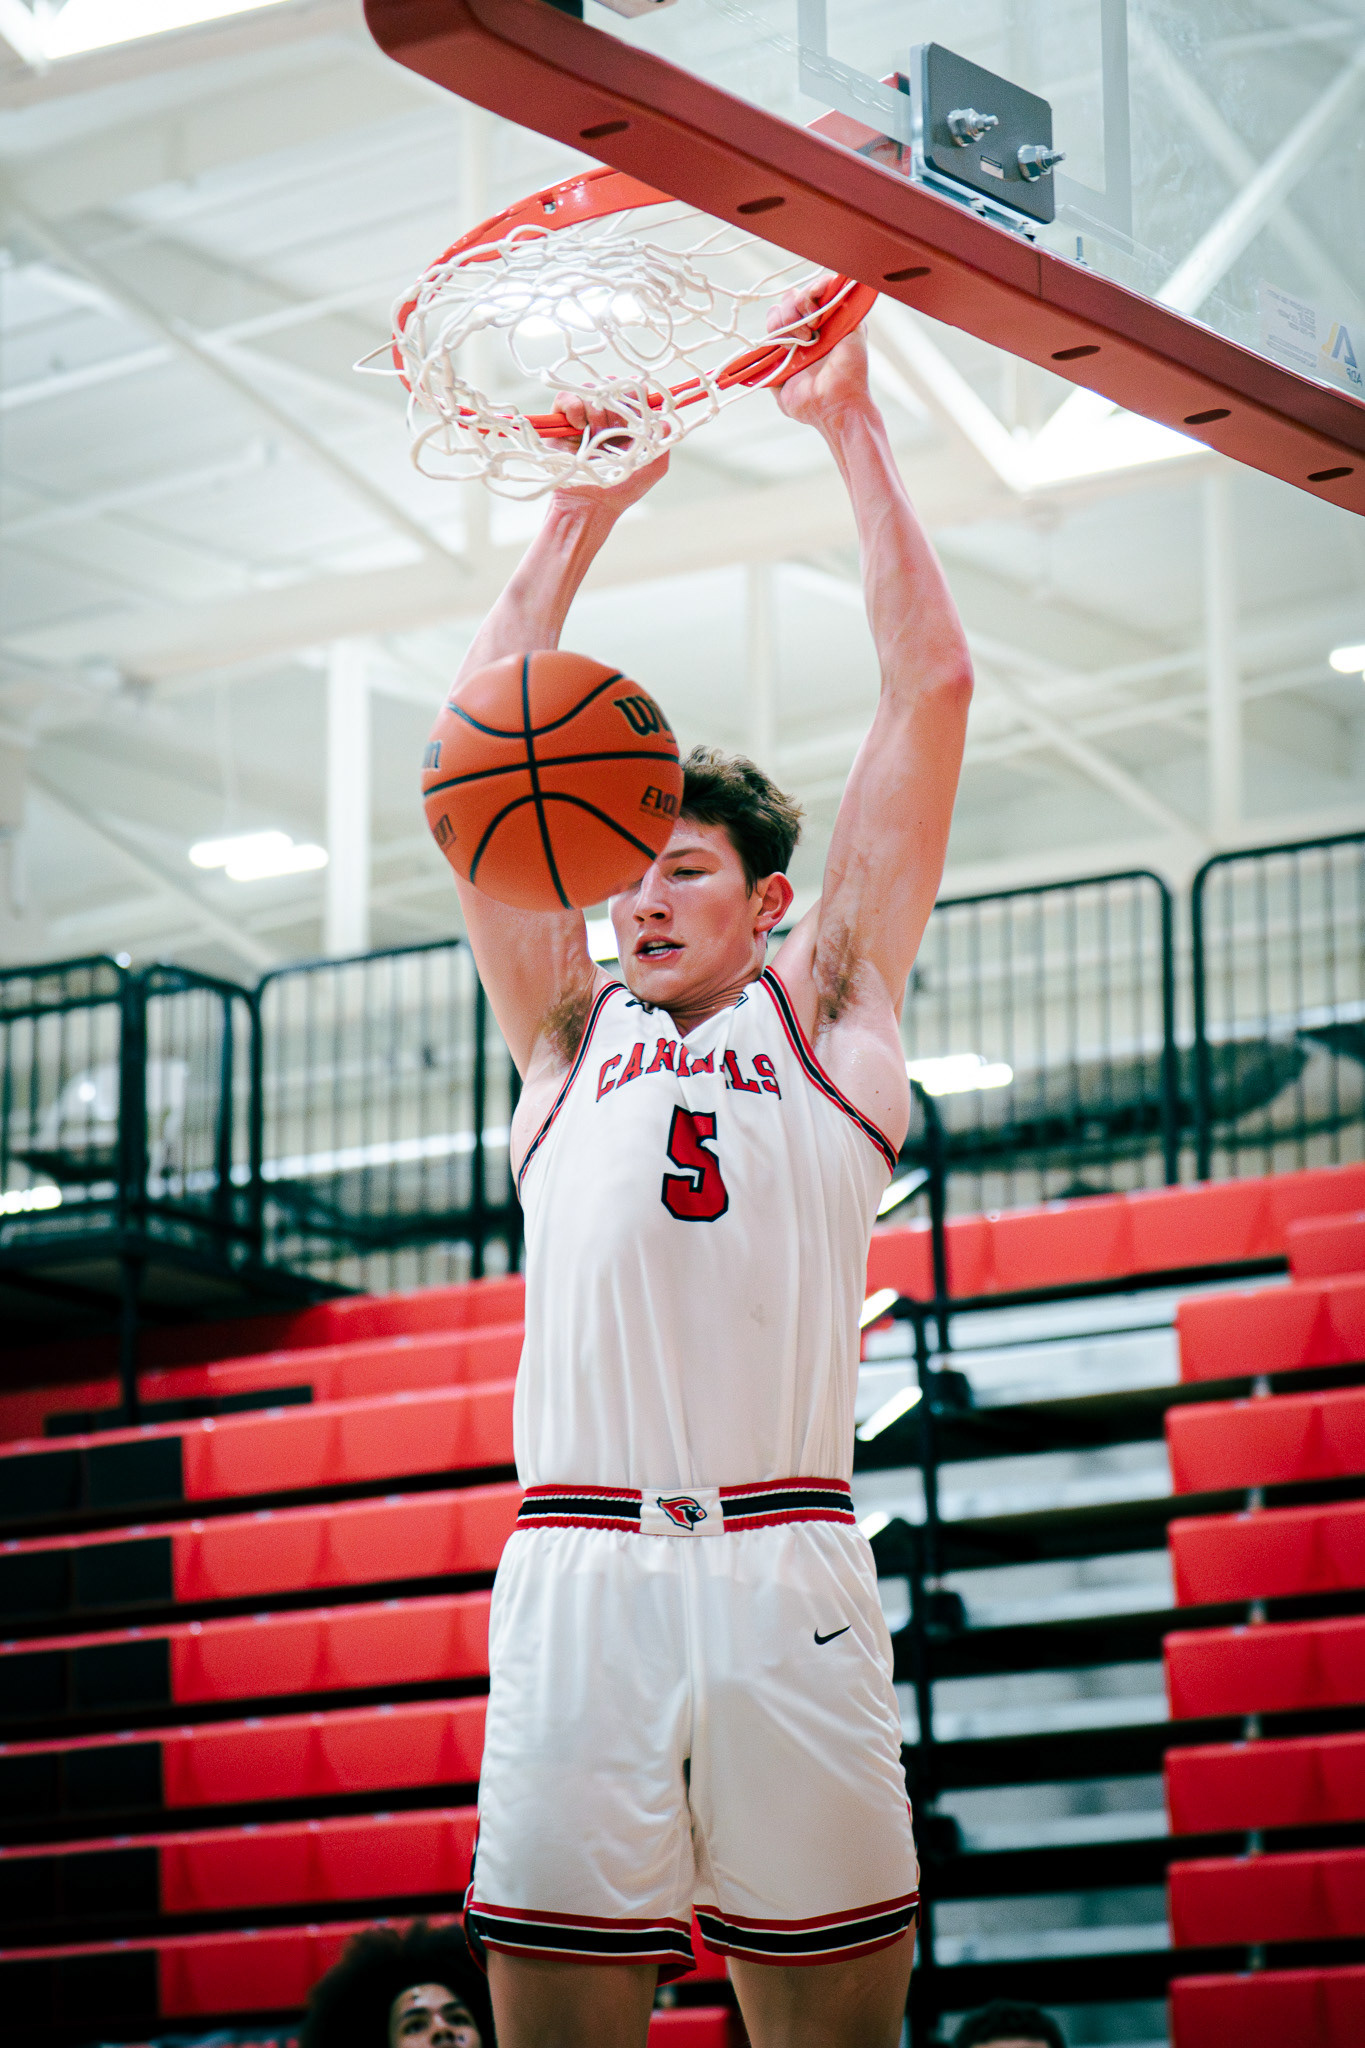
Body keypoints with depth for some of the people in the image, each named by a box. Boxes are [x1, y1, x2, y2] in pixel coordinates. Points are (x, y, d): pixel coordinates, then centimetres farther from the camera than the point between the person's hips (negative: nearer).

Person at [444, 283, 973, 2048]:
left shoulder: (828, 1011, 17)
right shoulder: (571, 1031, 22)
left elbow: (931, 687, 14)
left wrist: (847, 424, 17)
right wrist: (585, 507, 22)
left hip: (786, 1572, -1)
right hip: (575, 1574, 2)